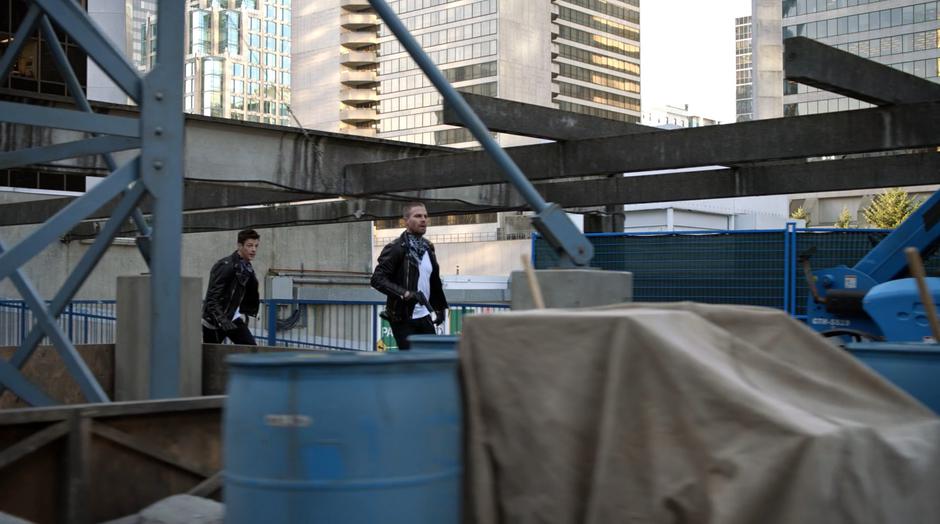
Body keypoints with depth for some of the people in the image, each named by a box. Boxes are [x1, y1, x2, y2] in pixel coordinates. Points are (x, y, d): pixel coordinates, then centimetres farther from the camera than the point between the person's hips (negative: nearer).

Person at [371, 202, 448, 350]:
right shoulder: (395, 248, -10)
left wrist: (440, 307, 18)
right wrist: (405, 293, -27)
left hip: (424, 316, 7)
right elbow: (377, 279, -18)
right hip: (402, 318, -7)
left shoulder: (427, 247, 12)